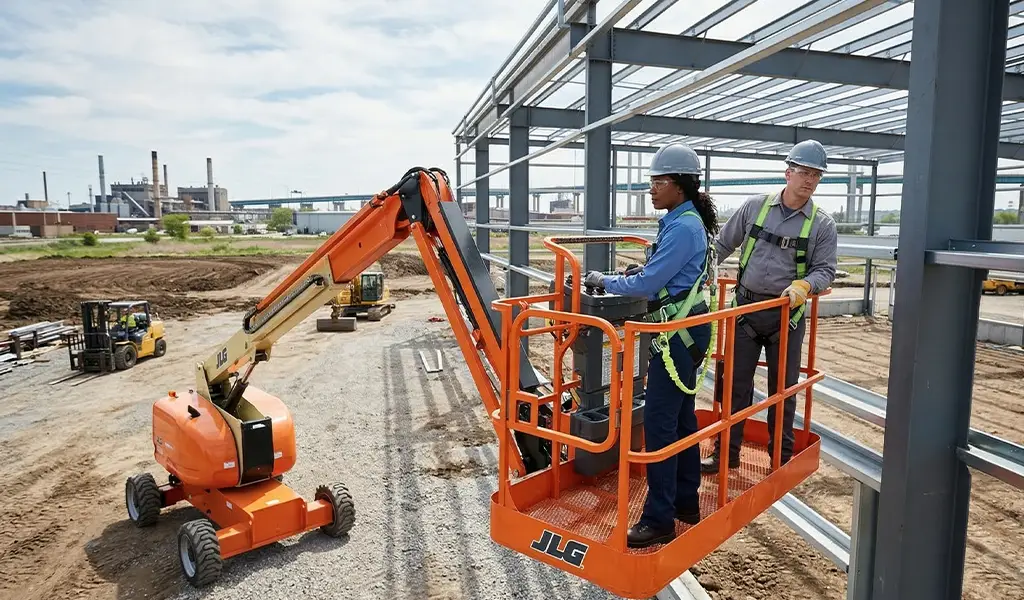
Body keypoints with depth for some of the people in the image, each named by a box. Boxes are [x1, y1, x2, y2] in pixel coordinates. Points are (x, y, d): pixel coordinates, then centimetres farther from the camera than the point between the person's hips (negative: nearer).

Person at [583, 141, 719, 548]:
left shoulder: (684, 228, -18)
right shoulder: (683, 221, 14)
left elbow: (647, 284, -19)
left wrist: (604, 281, -6)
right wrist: (643, 272, 8)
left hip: (680, 334, -11)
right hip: (683, 331, 11)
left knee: (659, 422, -7)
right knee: (681, 416, 16)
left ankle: (659, 519, 2)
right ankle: (686, 502, 29)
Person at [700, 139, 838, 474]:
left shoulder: (822, 225, -2)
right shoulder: (755, 207, 1)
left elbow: (825, 269, -1)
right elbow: (723, 244, 9)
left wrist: (804, 285, -21)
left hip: (787, 314, -1)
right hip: (746, 307, 1)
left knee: (783, 388, 11)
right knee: (736, 383, 6)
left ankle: (782, 456, 28)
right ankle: (726, 452, 17)